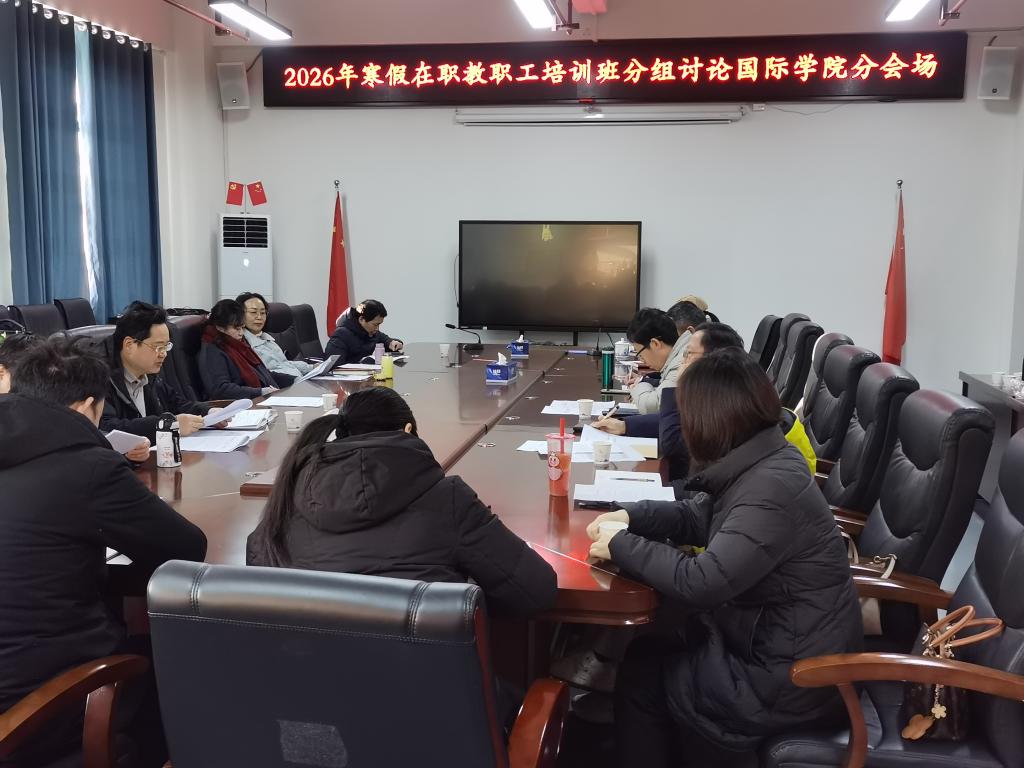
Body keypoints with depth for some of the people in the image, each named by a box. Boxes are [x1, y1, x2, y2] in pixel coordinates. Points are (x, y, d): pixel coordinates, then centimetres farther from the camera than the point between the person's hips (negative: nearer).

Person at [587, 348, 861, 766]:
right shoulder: (759, 463, 0)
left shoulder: (770, 489, -30)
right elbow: (697, 516, 12)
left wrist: (621, 545, -19)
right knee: (656, 643, 15)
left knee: (641, 670, 4)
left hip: (793, 678, -8)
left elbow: (699, 582, -32)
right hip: (776, 642, 8)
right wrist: (629, 516, -3)